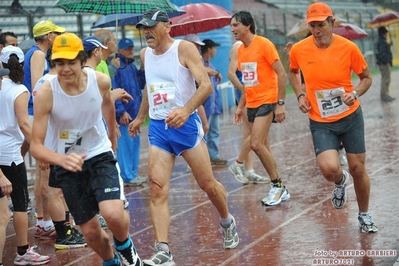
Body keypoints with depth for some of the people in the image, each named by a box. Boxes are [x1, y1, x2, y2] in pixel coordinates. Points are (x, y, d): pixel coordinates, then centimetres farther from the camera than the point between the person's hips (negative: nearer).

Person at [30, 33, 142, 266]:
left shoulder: (101, 81, -16)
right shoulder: (46, 94, -24)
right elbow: (36, 145, -24)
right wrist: (62, 159, -44)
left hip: (100, 155, 0)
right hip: (68, 164, 0)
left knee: (114, 214, -24)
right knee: (91, 231, 6)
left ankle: (125, 246, 11)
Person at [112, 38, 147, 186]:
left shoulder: (132, 66, 16)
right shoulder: (116, 66, -11)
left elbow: (140, 85, 18)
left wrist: (143, 71, 3)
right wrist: (121, 111, -19)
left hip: (135, 112, 9)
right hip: (124, 114, -9)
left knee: (135, 143, 12)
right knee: (125, 144, -5)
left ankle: (133, 173, 19)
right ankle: (127, 177, -1)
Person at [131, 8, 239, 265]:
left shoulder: (184, 48, -11)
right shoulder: (145, 54, 9)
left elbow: (206, 85, -20)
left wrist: (185, 110, -34)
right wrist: (140, 117, 34)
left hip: (185, 124, -5)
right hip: (157, 127, 5)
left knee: (208, 184, 5)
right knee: (157, 191, -9)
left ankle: (228, 223, 34)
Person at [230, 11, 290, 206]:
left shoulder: (264, 44, -12)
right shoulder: (241, 50, 10)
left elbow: (281, 74, -13)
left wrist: (280, 103, -17)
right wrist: (240, 107, 16)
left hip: (267, 101, -8)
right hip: (251, 104, 8)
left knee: (256, 144, -16)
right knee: (263, 148, 8)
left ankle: (277, 185, -2)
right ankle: (280, 189, 16)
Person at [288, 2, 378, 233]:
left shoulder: (348, 48, -12)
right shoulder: (299, 50, -8)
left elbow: (367, 78, 3)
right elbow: (293, 72, 16)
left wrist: (355, 93, -17)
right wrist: (300, 96, 1)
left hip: (351, 117, 0)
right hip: (321, 123, 0)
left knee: (358, 168, 6)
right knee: (329, 169, -21)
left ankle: (365, 215, 31)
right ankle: (341, 182, 18)